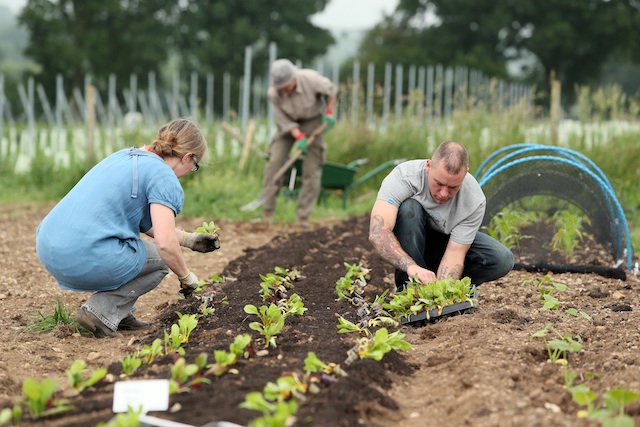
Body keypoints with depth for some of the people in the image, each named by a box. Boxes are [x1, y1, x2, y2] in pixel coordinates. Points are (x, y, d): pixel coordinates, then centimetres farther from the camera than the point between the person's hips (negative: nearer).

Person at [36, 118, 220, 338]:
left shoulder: (125, 156, 22)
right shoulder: (164, 177, -4)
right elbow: (166, 243, -14)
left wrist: (189, 239, 37)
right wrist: (186, 276, 4)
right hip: (85, 259, -9)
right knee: (161, 259, 14)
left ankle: (119, 313, 22)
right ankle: (102, 312, -1)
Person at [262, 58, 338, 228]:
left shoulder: (311, 79, -29)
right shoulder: (273, 93, -25)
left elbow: (331, 90, -8)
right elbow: (284, 120, -15)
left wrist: (329, 112, -9)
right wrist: (299, 136, -25)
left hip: (312, 121, -1)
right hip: (289, 125, 1)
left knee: (312, 169, -7)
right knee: (274, 162, -12)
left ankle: (303, 216, -3)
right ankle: (267, 211, -4)